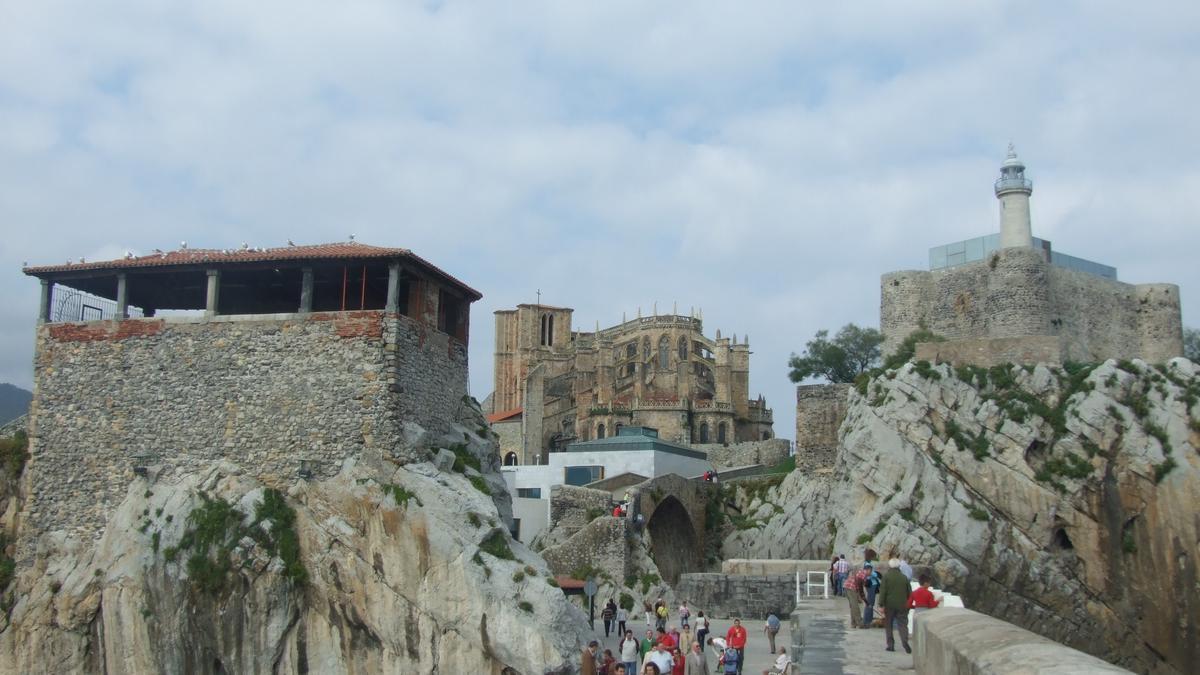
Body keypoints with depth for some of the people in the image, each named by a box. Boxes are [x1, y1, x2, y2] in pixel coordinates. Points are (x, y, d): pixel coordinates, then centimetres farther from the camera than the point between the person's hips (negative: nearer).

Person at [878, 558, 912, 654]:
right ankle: (905, 641, -19)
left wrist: (881, 605, -8)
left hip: (889, 605, -2)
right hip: (902, 605, 2)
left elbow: (883, 591, -11)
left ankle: (891, 645, 7)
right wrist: (908, 605, 20)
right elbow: (909, 592, 11)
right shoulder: (904, 577, 5)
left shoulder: (886, 576, -6)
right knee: (903, 624, 3)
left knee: (888, 625, 9)